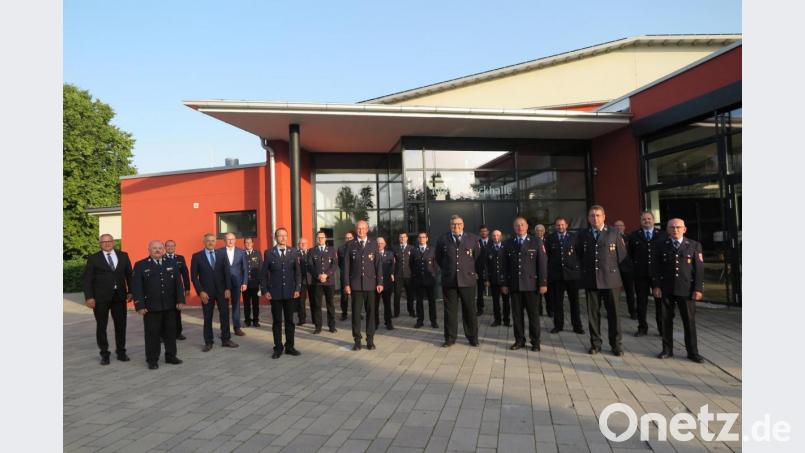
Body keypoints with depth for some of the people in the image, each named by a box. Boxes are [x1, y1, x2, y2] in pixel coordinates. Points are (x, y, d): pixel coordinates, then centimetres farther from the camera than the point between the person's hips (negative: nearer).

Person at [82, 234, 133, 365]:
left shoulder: (123, 256, 6)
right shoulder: (93, 258, -1)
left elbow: (129, 274, 10)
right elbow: (87, 279, -2)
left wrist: (130, 291, 4)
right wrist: (89, 297, -10)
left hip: (119, 296, 2)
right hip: (101, 298, -2)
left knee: (121, 325, 9)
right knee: (101, 326, 7)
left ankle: (121, 352, 23)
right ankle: (104, 354, 20)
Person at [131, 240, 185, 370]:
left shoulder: (172, 264, 8)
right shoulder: (140, 265, -1)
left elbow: (178, 283, 7)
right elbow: (136, 287, -5)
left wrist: (180, 300, -1)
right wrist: (140, 306, -11)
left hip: (170, 306, 3)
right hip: (151, 307, -3)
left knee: (171, 332, 11)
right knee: (152, 334, 4)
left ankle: (171, 356, 24)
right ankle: (152, 360, 16)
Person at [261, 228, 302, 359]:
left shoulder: (293, 252, 3)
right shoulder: (269, 253, -1)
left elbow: (298, 272, 5)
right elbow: (264, 273, 1)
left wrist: (298, 288, -2)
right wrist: (265, 290, -4)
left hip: (290, 292, 1)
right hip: (275, 292, -1)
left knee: (289, 320, 8)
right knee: (277, 321, 6)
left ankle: (289, 347, 18)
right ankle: (278, 348, 16)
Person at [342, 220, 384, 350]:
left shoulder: (373, 244, 7)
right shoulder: (350, 245, 4)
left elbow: (378, 264, 5)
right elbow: (346, 265, 2)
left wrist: (380, 282, -1)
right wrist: (346, 283, -4)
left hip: (371, 284, 1)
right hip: (355, 284, -1)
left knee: (371, 312, 4)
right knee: (356, 313, 3)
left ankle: (370, 340, 14)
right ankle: (357, 340, 12)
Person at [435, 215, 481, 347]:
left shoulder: (473, 239, 3)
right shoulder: (443, 239, 3)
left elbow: (478, 256, 13)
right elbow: (438, 258, 15)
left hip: (468, 280, 0)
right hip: (449, 280, 0)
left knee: (469, 310, 8)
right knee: (450, 310, 7)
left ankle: (472, 338, 21)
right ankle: (450, 338, 17)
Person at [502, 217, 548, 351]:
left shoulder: (536, 242, 2)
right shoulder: (508, 243, 8)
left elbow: (542, 263, -1)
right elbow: (505, 265, 7)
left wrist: (543, 283, -7)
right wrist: (504, 284, 3)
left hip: (531, 284, -2)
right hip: (514, 284, 2)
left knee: (533, 314, 4)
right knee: (517, 314, 6)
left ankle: (535, 342, 15)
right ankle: (519, 340, 17)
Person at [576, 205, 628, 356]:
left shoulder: (614, 233, 2)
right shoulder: (582, 236, 6)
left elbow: (622, 254, 8)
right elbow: (579, 255, 18)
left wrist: (610, 267, 9)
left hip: (610, 279, -1)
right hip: (590, 280, 2)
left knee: (613, 312, 3)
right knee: (593, 313, 5)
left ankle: (616, 344, 14)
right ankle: (595, 343, 15)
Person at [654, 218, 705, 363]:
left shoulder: (694, 245, 3)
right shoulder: (662, 246, 5)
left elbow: (699, 268, -1)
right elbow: (657, 268, 5)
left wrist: (698, 289, -7)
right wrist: (656, 286, -3)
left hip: (686, 290, -1)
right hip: (666, 290, 1)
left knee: (689, 321, 4)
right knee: (666, 320, 6)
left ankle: (692, 352, 15)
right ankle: (667, 349, 15)